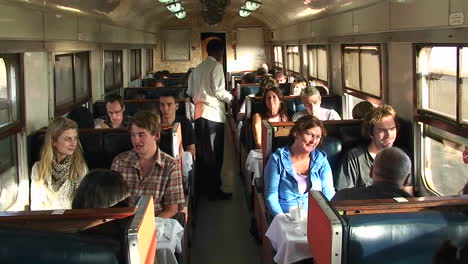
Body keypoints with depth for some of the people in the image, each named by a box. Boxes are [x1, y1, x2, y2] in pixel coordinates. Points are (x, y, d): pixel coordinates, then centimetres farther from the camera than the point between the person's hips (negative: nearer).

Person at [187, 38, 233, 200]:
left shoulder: (198, 68, 15)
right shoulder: (216, 66, -7)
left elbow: (190, 92, 15)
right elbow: (219, 91, -13)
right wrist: (231, 98, 3)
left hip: (199, 114, 7)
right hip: (214, 115, -7)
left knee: (203, 152, 14)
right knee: (215, 154, -2)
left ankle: (203, 185, 22)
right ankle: (214, 190, 1)